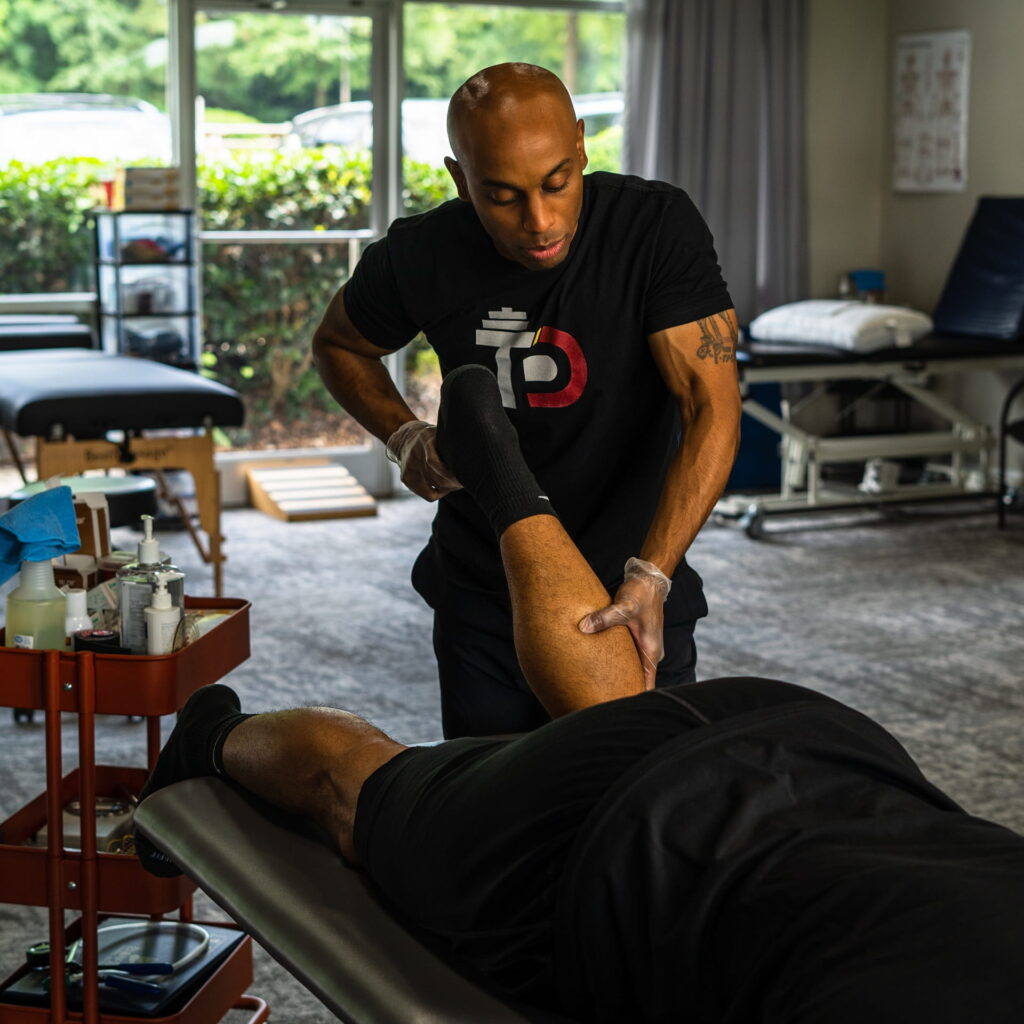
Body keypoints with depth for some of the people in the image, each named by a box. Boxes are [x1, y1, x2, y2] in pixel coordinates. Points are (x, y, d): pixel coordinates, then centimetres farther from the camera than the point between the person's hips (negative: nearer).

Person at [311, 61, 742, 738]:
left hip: (633, 587, -1)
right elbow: (339, 344, 10)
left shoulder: (658, 226, -18)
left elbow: (713, 410, -23)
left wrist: (651, 577, -33)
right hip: (480, 597, 2)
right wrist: (404, 437, -8)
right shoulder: (421, 257, -11)